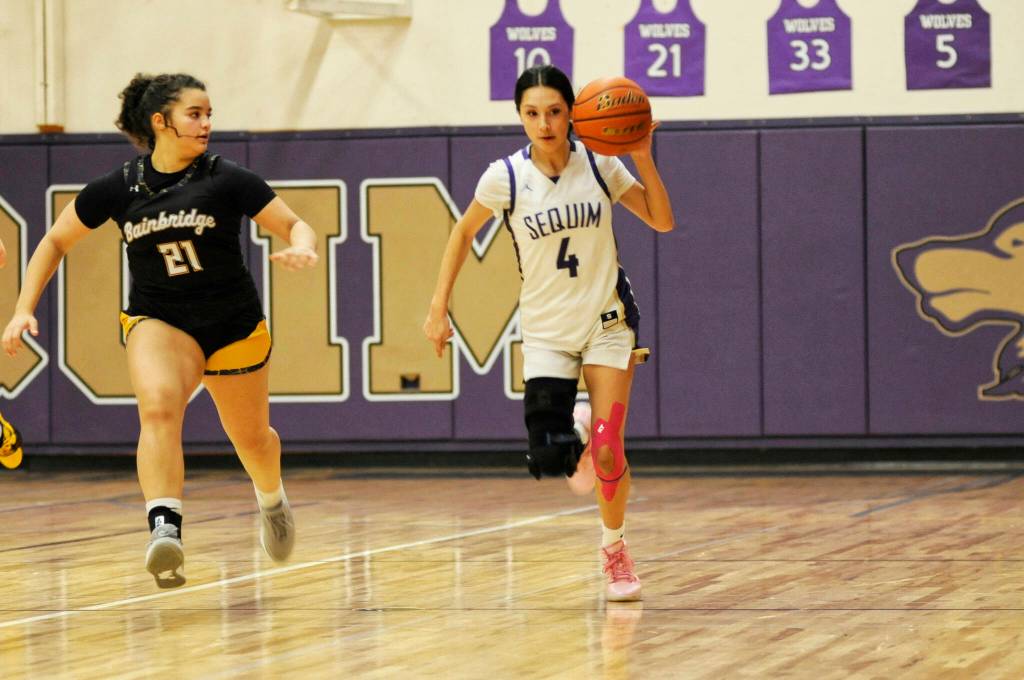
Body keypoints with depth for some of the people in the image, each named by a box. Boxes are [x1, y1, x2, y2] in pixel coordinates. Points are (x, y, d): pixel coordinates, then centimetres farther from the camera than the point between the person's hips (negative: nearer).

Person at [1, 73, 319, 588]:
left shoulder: (226, 179, -9)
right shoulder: (118, 187, -6)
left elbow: (294, 224, -6)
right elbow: (56, 241, 6)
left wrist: (302, 248, -30)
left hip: (233, 323, 1)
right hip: (157, 319, -1)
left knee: (251, 436, 17)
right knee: (158, 406, -32)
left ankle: (272, 498, 53)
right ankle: (165, 530, -45)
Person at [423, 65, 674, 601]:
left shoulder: (600, 165, -7)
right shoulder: (505, 178, -11)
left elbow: (662, 220, -2)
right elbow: (463, 233, 4)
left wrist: (643, 158, -15)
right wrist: (439, 308, 0)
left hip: (606, 321, 0)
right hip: (546, 331, 0)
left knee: (608, 454, -11)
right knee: (549, 460, -14)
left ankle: (615, 549, 17)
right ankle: (575, 433, 26)